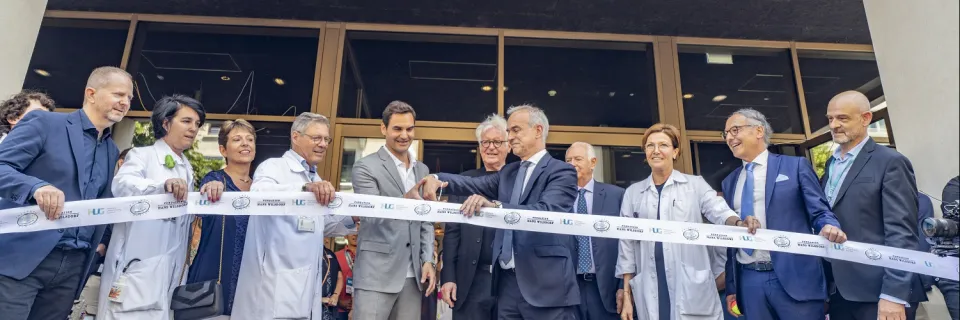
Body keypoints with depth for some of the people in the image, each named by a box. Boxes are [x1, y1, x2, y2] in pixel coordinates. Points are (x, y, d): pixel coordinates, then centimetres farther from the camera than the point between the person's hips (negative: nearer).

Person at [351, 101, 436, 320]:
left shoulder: (422, 170, 14)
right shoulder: (365, 167, -3)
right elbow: (372, 216, -14)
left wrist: (428, 261, 4)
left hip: (413, 275, 5)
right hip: (376, 274, -5)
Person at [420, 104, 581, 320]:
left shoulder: (562, 171, -6)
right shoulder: (508, 172, 16)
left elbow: (546, 211, -23)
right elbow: (474, 184, 2)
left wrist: (495, 205, -36)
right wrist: (438, 178, -16)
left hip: (547, 285, -6)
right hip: (507, 281, 6)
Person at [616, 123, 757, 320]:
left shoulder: (695, 184, 6)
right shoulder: (633, 192, 10)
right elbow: (627, 245, 10)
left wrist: (739, 223, -30)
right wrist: (627, 296, 7)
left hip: (693, 290, -1)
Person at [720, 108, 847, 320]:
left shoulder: (796, 165, 3)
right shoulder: (729, 182, 14)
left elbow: (819, 212, 0)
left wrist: (830, 226, -24)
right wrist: (731, 286, 12)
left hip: (795, 277, -4)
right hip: (749, 282, 4)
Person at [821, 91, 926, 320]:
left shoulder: (890, 162, -7)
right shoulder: (831, 164, 13)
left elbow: (901, 233, -14)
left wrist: (894, 295, -20)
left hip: (877, 292, -6)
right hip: (839, 290, 6)